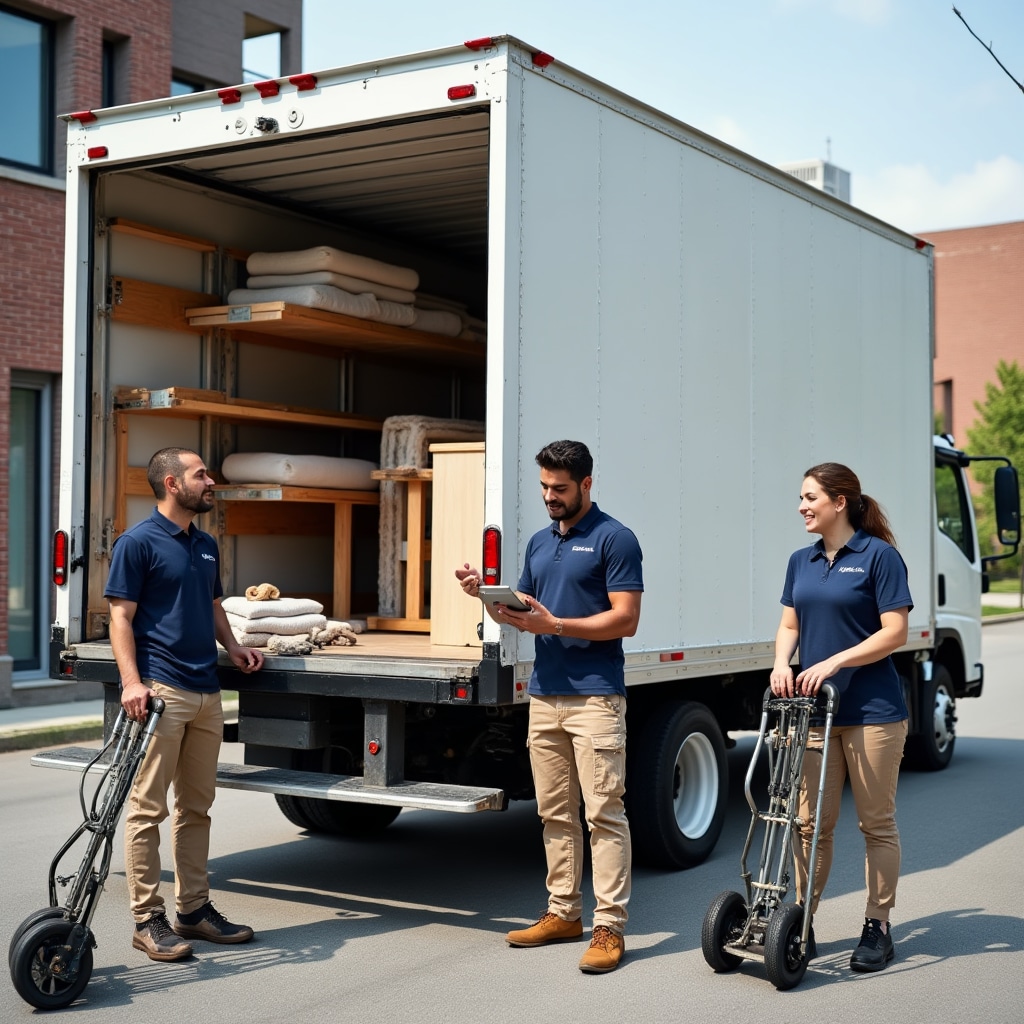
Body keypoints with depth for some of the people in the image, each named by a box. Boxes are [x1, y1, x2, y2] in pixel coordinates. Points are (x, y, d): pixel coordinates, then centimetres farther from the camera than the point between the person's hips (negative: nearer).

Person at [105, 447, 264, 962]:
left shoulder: (206, 545, 17)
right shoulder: (138, 542, -6)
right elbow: (121, 616, -10)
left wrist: (233, 648, 11)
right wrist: (131, 681, -20)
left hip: (206, 692, 8)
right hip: (161, 690, -8)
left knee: (196, 808, 13)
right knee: (148, 808, -4)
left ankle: (194, 908, 21)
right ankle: (147, 919, 2)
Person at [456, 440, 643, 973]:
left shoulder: (613, 539, -6)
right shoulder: (539, 543, 17)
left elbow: (625, 619, -12)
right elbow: (521, 614, 20)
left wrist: (555, 625, -18)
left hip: (594, 696, -7)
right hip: (544, 694, 7)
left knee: (604, 813, -6)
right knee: (555, 812, 11)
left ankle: (609, 927, -4)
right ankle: (563, 913, 20)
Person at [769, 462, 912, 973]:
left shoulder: (879, 556, -7)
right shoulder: (801, 562, 12)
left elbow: (895, 633, -11)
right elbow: (789, 624, 14)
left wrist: (833, 662, -18)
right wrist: (782, 663, -6)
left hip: (872, 712, -5)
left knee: (877, 823, 5)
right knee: (810, 823, 6)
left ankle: (878, 927, 15)